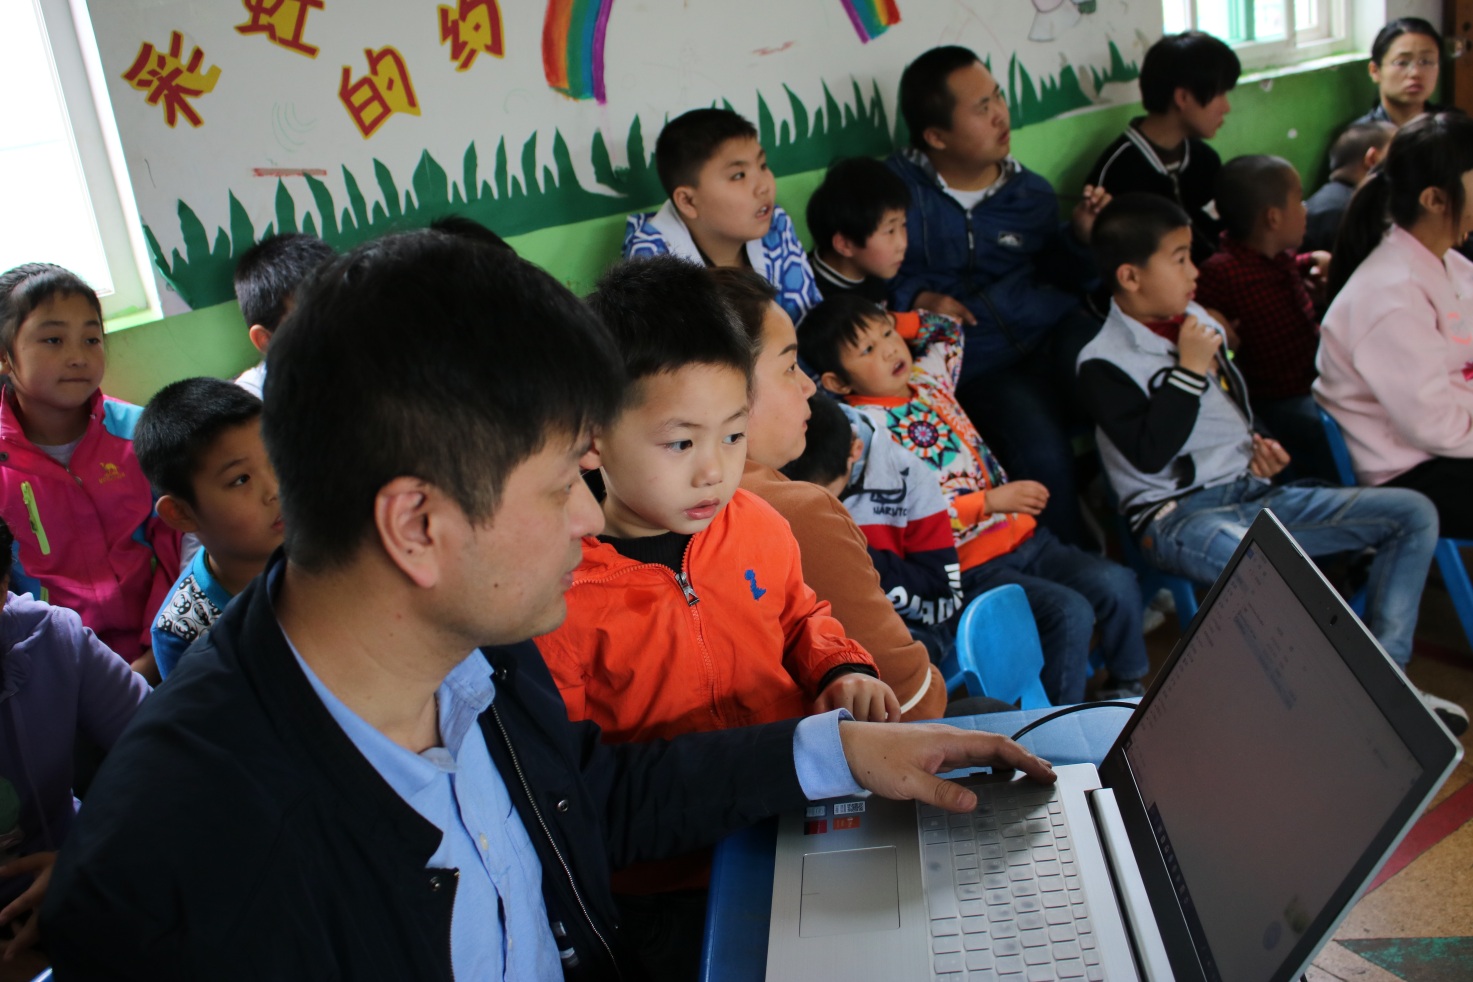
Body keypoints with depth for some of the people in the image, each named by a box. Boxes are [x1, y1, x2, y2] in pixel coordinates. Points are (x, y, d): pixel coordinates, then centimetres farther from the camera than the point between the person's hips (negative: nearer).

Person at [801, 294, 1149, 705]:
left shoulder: (926, 378, 8)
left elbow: (948, 329, 27)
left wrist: (891, 322, 11)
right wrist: (991, 501, -19)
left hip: (1023, 537, 8)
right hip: (973, 566, -7)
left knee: (1119, 584, -5)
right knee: (1070, 612, -22)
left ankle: (1127, 687, 17)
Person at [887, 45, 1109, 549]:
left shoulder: (1030, 191, 13)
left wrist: (1081, 237, 2)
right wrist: (915, 298, -12)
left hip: (1055, 332, 3)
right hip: (982, 365, -3)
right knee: (1044, 452, -31)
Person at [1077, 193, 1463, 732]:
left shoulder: (1198, 322, 14)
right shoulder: (1103, 363, -10)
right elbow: (1150, 454, -20)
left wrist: (1261, 448, 9)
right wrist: (1190, 370, -16)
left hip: (1253, 491, 9)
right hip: (1177, 515, -8)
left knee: (1414, 514, 1)